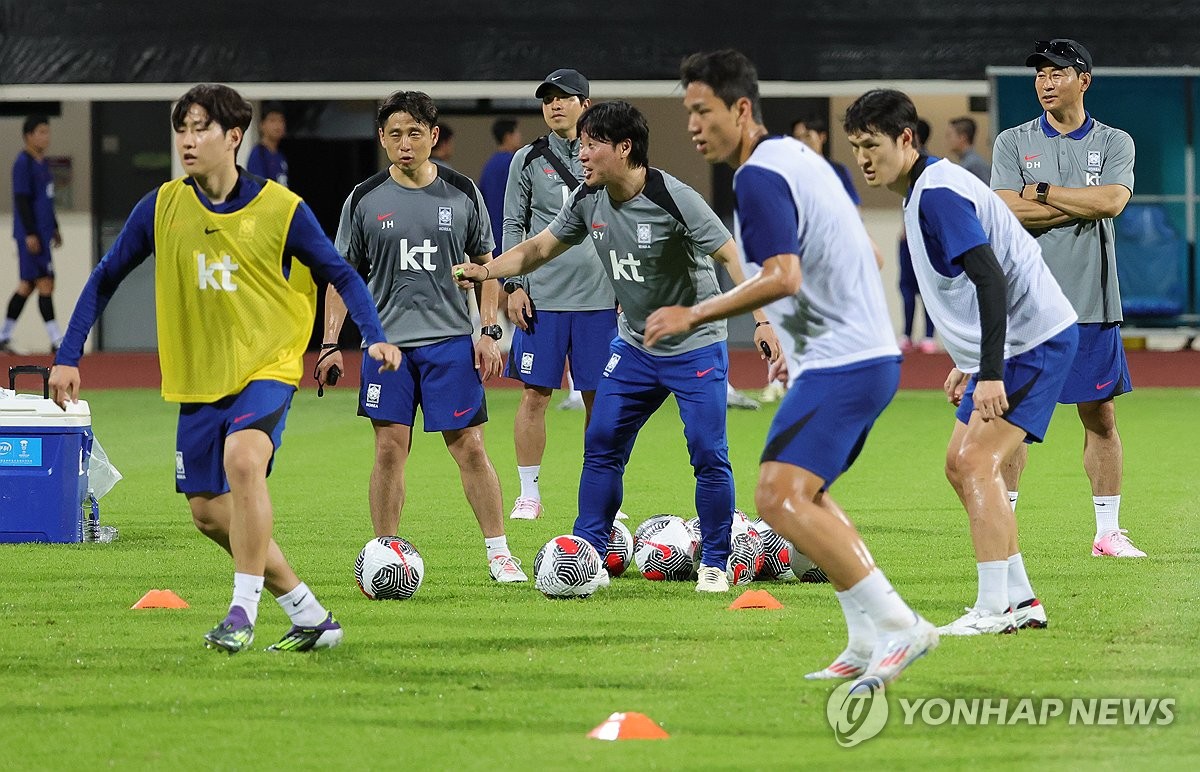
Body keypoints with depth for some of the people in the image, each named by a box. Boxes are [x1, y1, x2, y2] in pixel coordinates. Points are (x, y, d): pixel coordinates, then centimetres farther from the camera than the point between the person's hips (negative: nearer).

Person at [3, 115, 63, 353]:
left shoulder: (42, 163, 16)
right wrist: (30, 234, -20)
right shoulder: (23, 163, -12)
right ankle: (56, 340, -7)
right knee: (45, 283, -9)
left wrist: (54, 229, 25)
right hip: (31, 234, -10)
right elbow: (22, 200, -17)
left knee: (27, 285, 11)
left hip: (42, 233, 10)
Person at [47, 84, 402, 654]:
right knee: (209, 513, 6)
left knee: (242, 457, -32)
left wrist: (375, 337, -13)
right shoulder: (160, 209, -1)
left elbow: (340, 275, 1)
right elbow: (105, 279, 8)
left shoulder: (280, 209, -9)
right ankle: (310, 617, 20)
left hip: (266, 366, -5)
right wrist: (68, 356, 4)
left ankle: (243, 610, -25)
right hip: (199, 378, 5)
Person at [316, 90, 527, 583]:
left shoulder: (462, 194, 4)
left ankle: (498, 552, 4)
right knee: (390, 449, -1)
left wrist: (488, 330, 2)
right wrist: (330, 344, 1)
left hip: (451, 340, 0)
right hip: (387, 341, 0)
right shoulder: (364, 200, 3)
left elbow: (485, 263, 11)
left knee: (469, 446, -3)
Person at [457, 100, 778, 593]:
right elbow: (540, 247, 9)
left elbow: (730, 256, -23)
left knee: (708, 456, -9)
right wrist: (488, 272, -5)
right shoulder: (589, 200, -4)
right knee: (601, 445, 2)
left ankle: (714, 565, 4)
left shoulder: (673, 199, -23)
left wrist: (762, 320, -32)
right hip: (634, 344, 6)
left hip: (695, 345, -6)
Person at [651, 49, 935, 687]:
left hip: (839, 365, -11)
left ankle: (897, 625, -21)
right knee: (806, 493, 23)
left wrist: (696, 314, -22)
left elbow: (783, 277, -28)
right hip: (868, 353, 11)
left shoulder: (759, 177, -15)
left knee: (780, 498, -19)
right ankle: (868, 642, 21)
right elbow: (868, 256, 23)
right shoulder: (797, 157, 15)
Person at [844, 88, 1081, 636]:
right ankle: (1020, 600, 15)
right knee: (961, 465, 12)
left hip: (1034, 341, -11)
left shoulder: (937, 194, -19)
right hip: (1011, 345, 11)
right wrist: (969, 362, 26)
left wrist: (990, 373, -31)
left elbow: (991, 280, -27)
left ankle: (993, 609, -16)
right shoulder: (925, 190, 14)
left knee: (975, 463, -15)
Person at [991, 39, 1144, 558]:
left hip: (1091, 302, 1)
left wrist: (1040, 192, -8)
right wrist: (1084, 205, -10)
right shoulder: (1013, 143, 6)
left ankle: (1108, 531, 11)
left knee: (1100, 416, 4)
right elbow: (1007, 212, -10)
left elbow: (1112, 201, -13)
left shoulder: (1114, 144, 6)